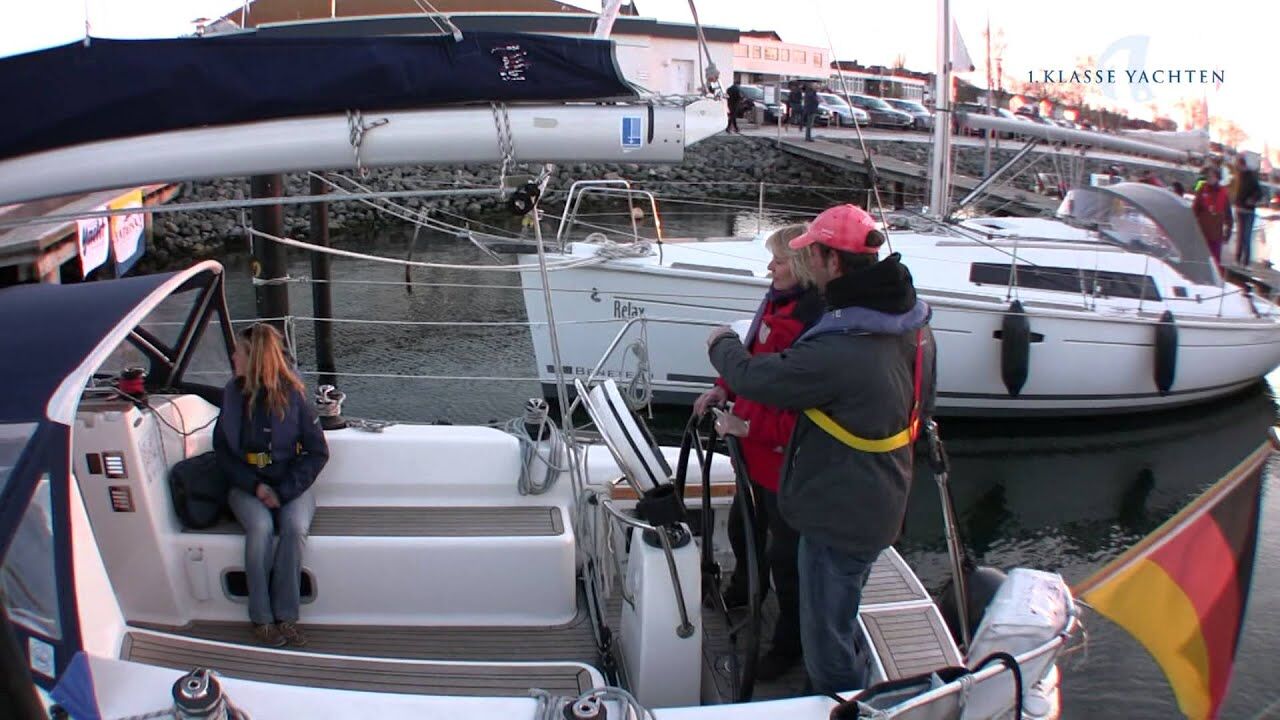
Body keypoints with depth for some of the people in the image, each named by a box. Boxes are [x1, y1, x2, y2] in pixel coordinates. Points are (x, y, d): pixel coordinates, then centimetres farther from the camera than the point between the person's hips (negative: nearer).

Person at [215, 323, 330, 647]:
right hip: (247, 485, 1)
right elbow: (222, 449, 6)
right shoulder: (233, 394, 2)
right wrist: (255, 486, -9)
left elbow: (318, 451, -5)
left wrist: (285, 490, -15)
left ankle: (286, 615, -20)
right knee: (260, 526, -29)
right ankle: (261, 617, -19)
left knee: (295, 526, -30)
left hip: (291, 484, -1)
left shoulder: (292, 395, -6)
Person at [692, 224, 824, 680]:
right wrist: (724, 389, 5)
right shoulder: (778, 302, 0)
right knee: (742, 526, 30)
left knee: (784, 555, 9)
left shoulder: (816, 325, -29)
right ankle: (743, 589, 58)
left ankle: (789, 643, 30)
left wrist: (748, 427, -25)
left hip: (788, 459, -9)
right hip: (757, 451, 9)